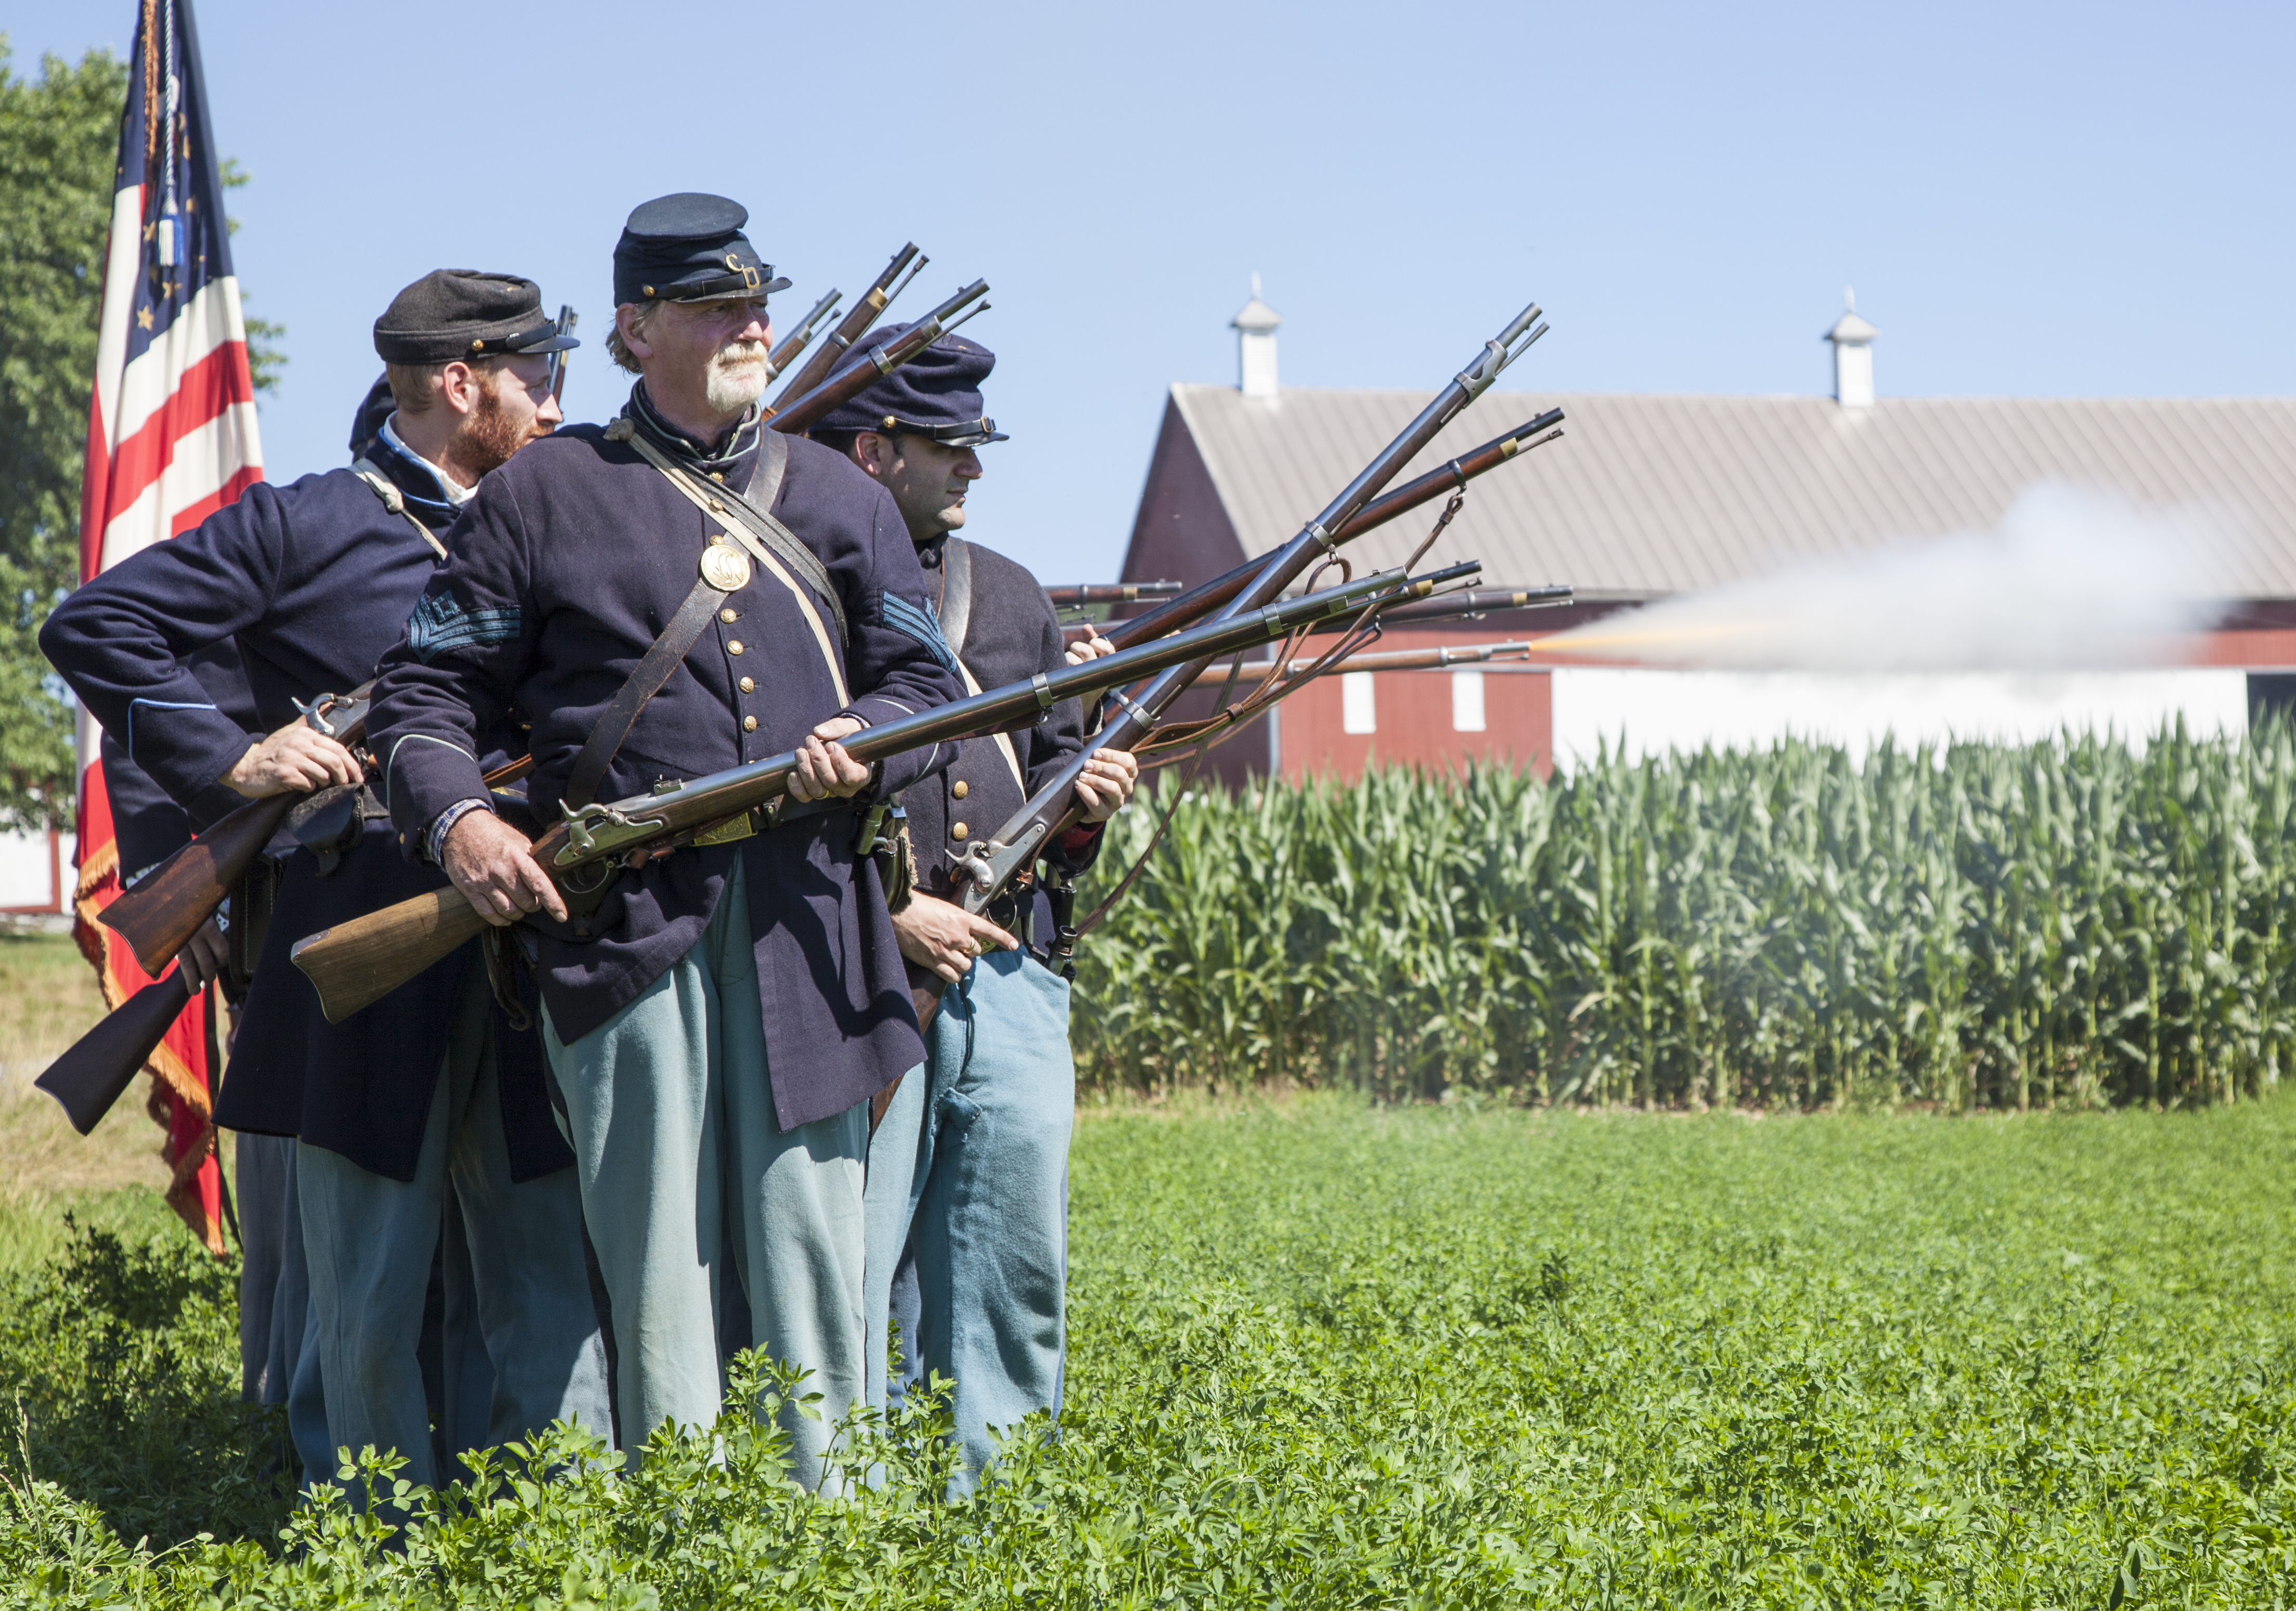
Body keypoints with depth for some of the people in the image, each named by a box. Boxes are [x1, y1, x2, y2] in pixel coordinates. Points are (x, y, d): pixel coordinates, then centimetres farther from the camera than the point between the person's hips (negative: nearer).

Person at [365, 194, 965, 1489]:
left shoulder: (841, 497, 18)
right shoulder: (546, 493, 9)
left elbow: (932, 684, 16)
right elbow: (428, 691, 9)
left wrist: (867, 740, -7)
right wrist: (458, 819, -10)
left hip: (808, 905, 3)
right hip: (622, 909, -2)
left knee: (813, 1223, 0)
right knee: (655, 1238, -3)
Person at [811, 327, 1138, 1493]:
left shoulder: (1008, 596, 19)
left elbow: (1051, 756, 27)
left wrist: (1083, 800, 3)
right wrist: (887, 910, -14)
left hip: (1006, 977, 6)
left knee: (1014, 1284, 6)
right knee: (842, 1279, -6)